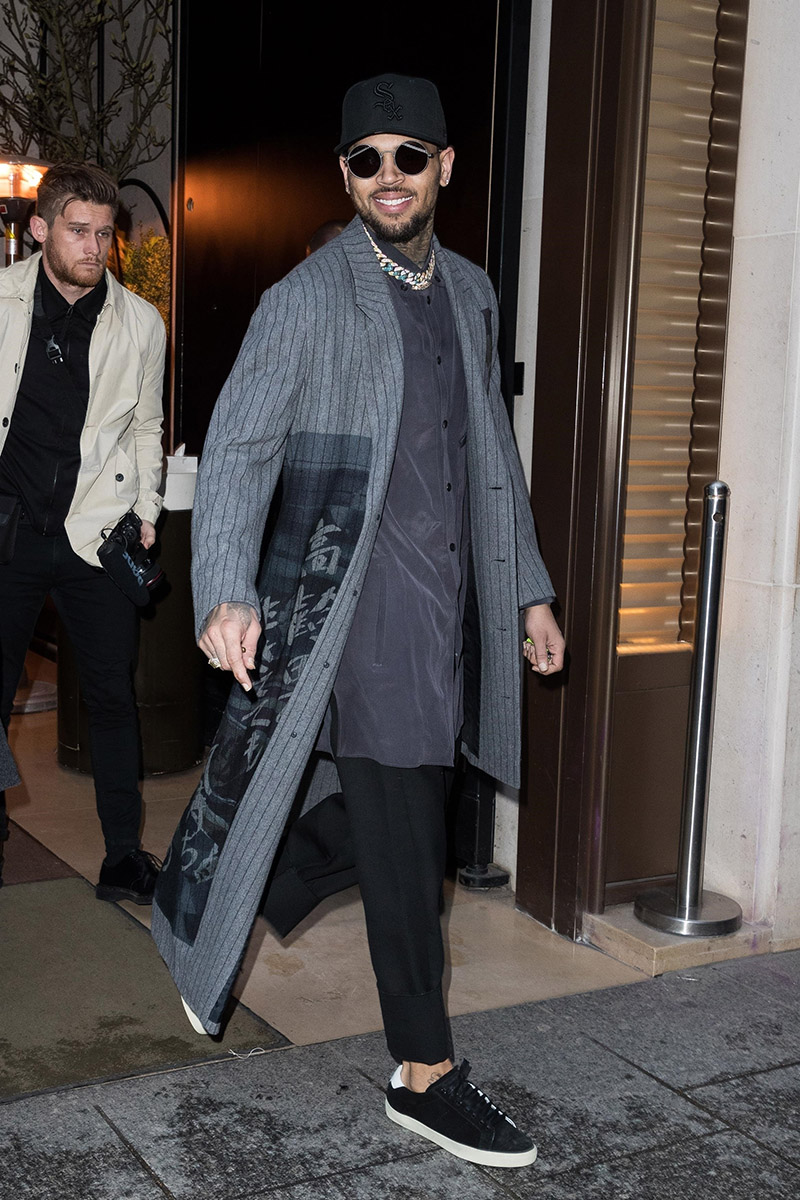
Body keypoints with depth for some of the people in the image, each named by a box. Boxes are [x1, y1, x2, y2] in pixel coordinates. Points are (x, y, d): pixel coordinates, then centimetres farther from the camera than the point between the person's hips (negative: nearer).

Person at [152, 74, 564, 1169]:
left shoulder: (471, 292, 14)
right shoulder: (308, 298, -7)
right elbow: (238, 449, -14)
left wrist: (528, 590, 17)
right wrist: (227, 593, -29)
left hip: (450, 607, 7)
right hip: (359, 603, -7)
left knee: (374, 813, 14)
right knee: (405, 840, -3)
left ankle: (217, 917, 38)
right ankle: (426, 1076, 12)